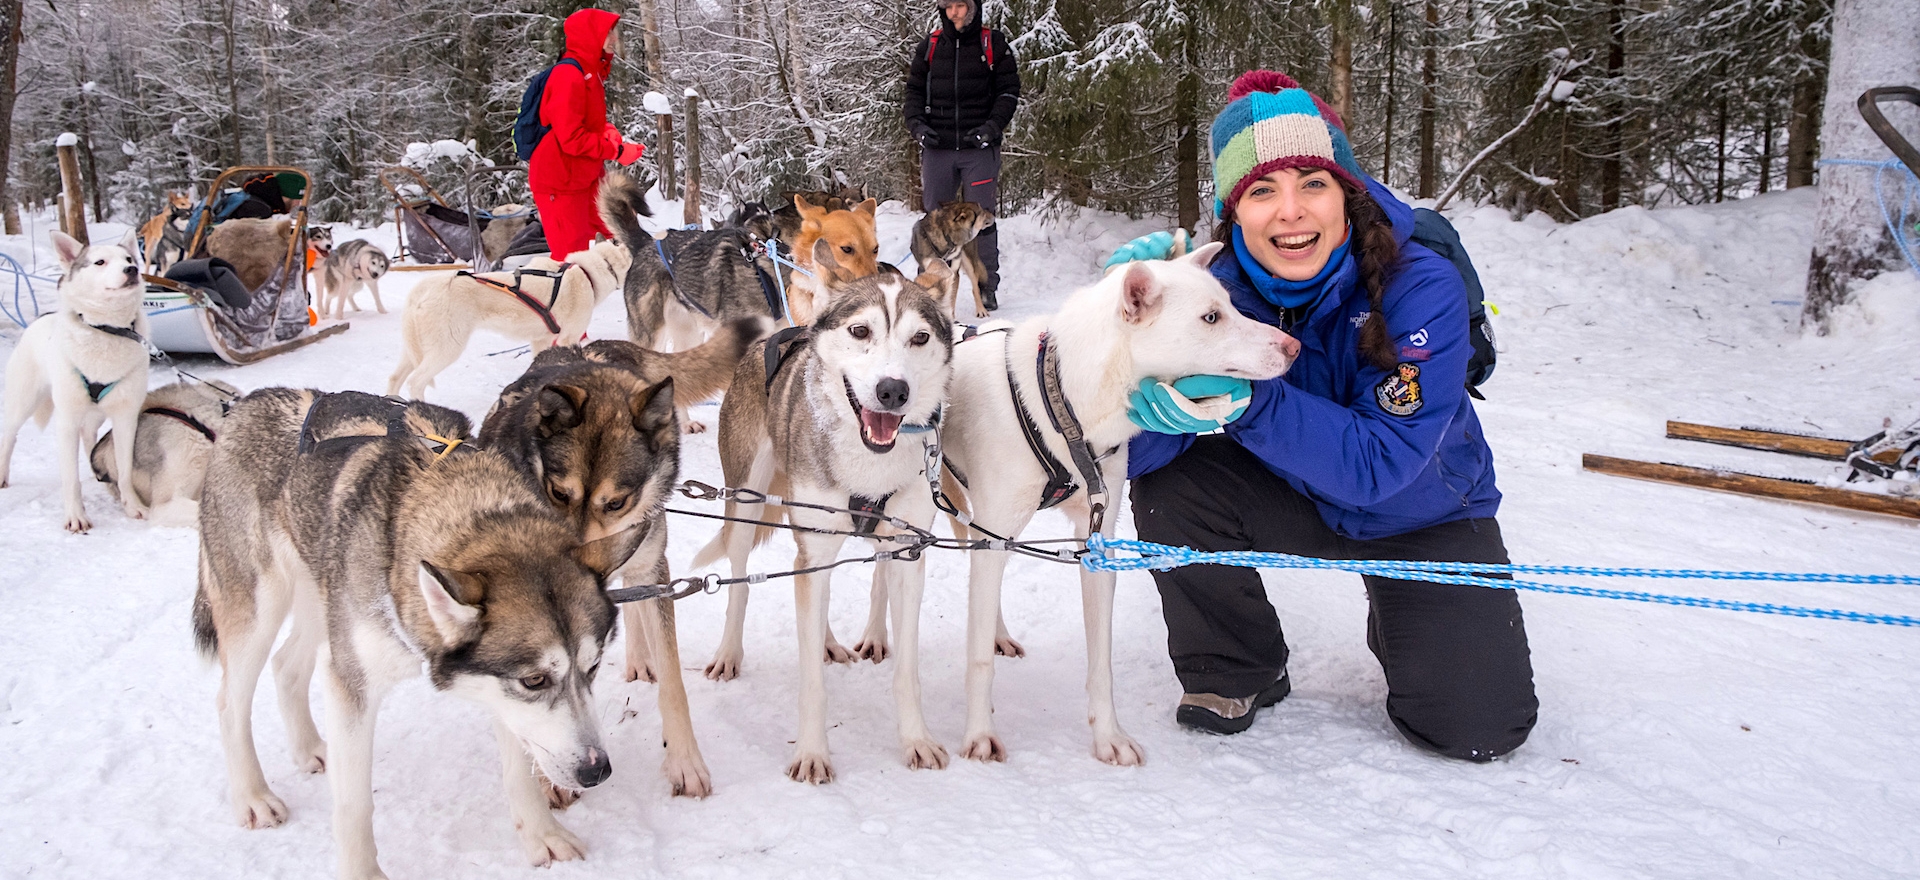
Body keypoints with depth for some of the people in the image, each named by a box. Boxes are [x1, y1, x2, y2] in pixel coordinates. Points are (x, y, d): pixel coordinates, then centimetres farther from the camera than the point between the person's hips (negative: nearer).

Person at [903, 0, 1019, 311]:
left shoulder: (994, 44, 4)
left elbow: (1009, 91, 2)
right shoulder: (930, 46, 11)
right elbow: (914, 90, 14)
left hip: (979, 148, -2)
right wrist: (916, 124, -3)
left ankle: (987, 288, 5)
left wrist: (992, 128, -11)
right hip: (937, 148, 3)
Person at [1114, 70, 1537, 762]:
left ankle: (1398, 625, 21)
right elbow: (1132, 450, -25)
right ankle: (1236, 674, 1)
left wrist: (1246, 400, -46)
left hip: (1425, 518, -2)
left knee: (1474, 726, -15)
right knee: (1167, 484, -25)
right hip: (1297, 500, 2)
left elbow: (1381, 462, -35)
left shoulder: (1421, 289, -29)